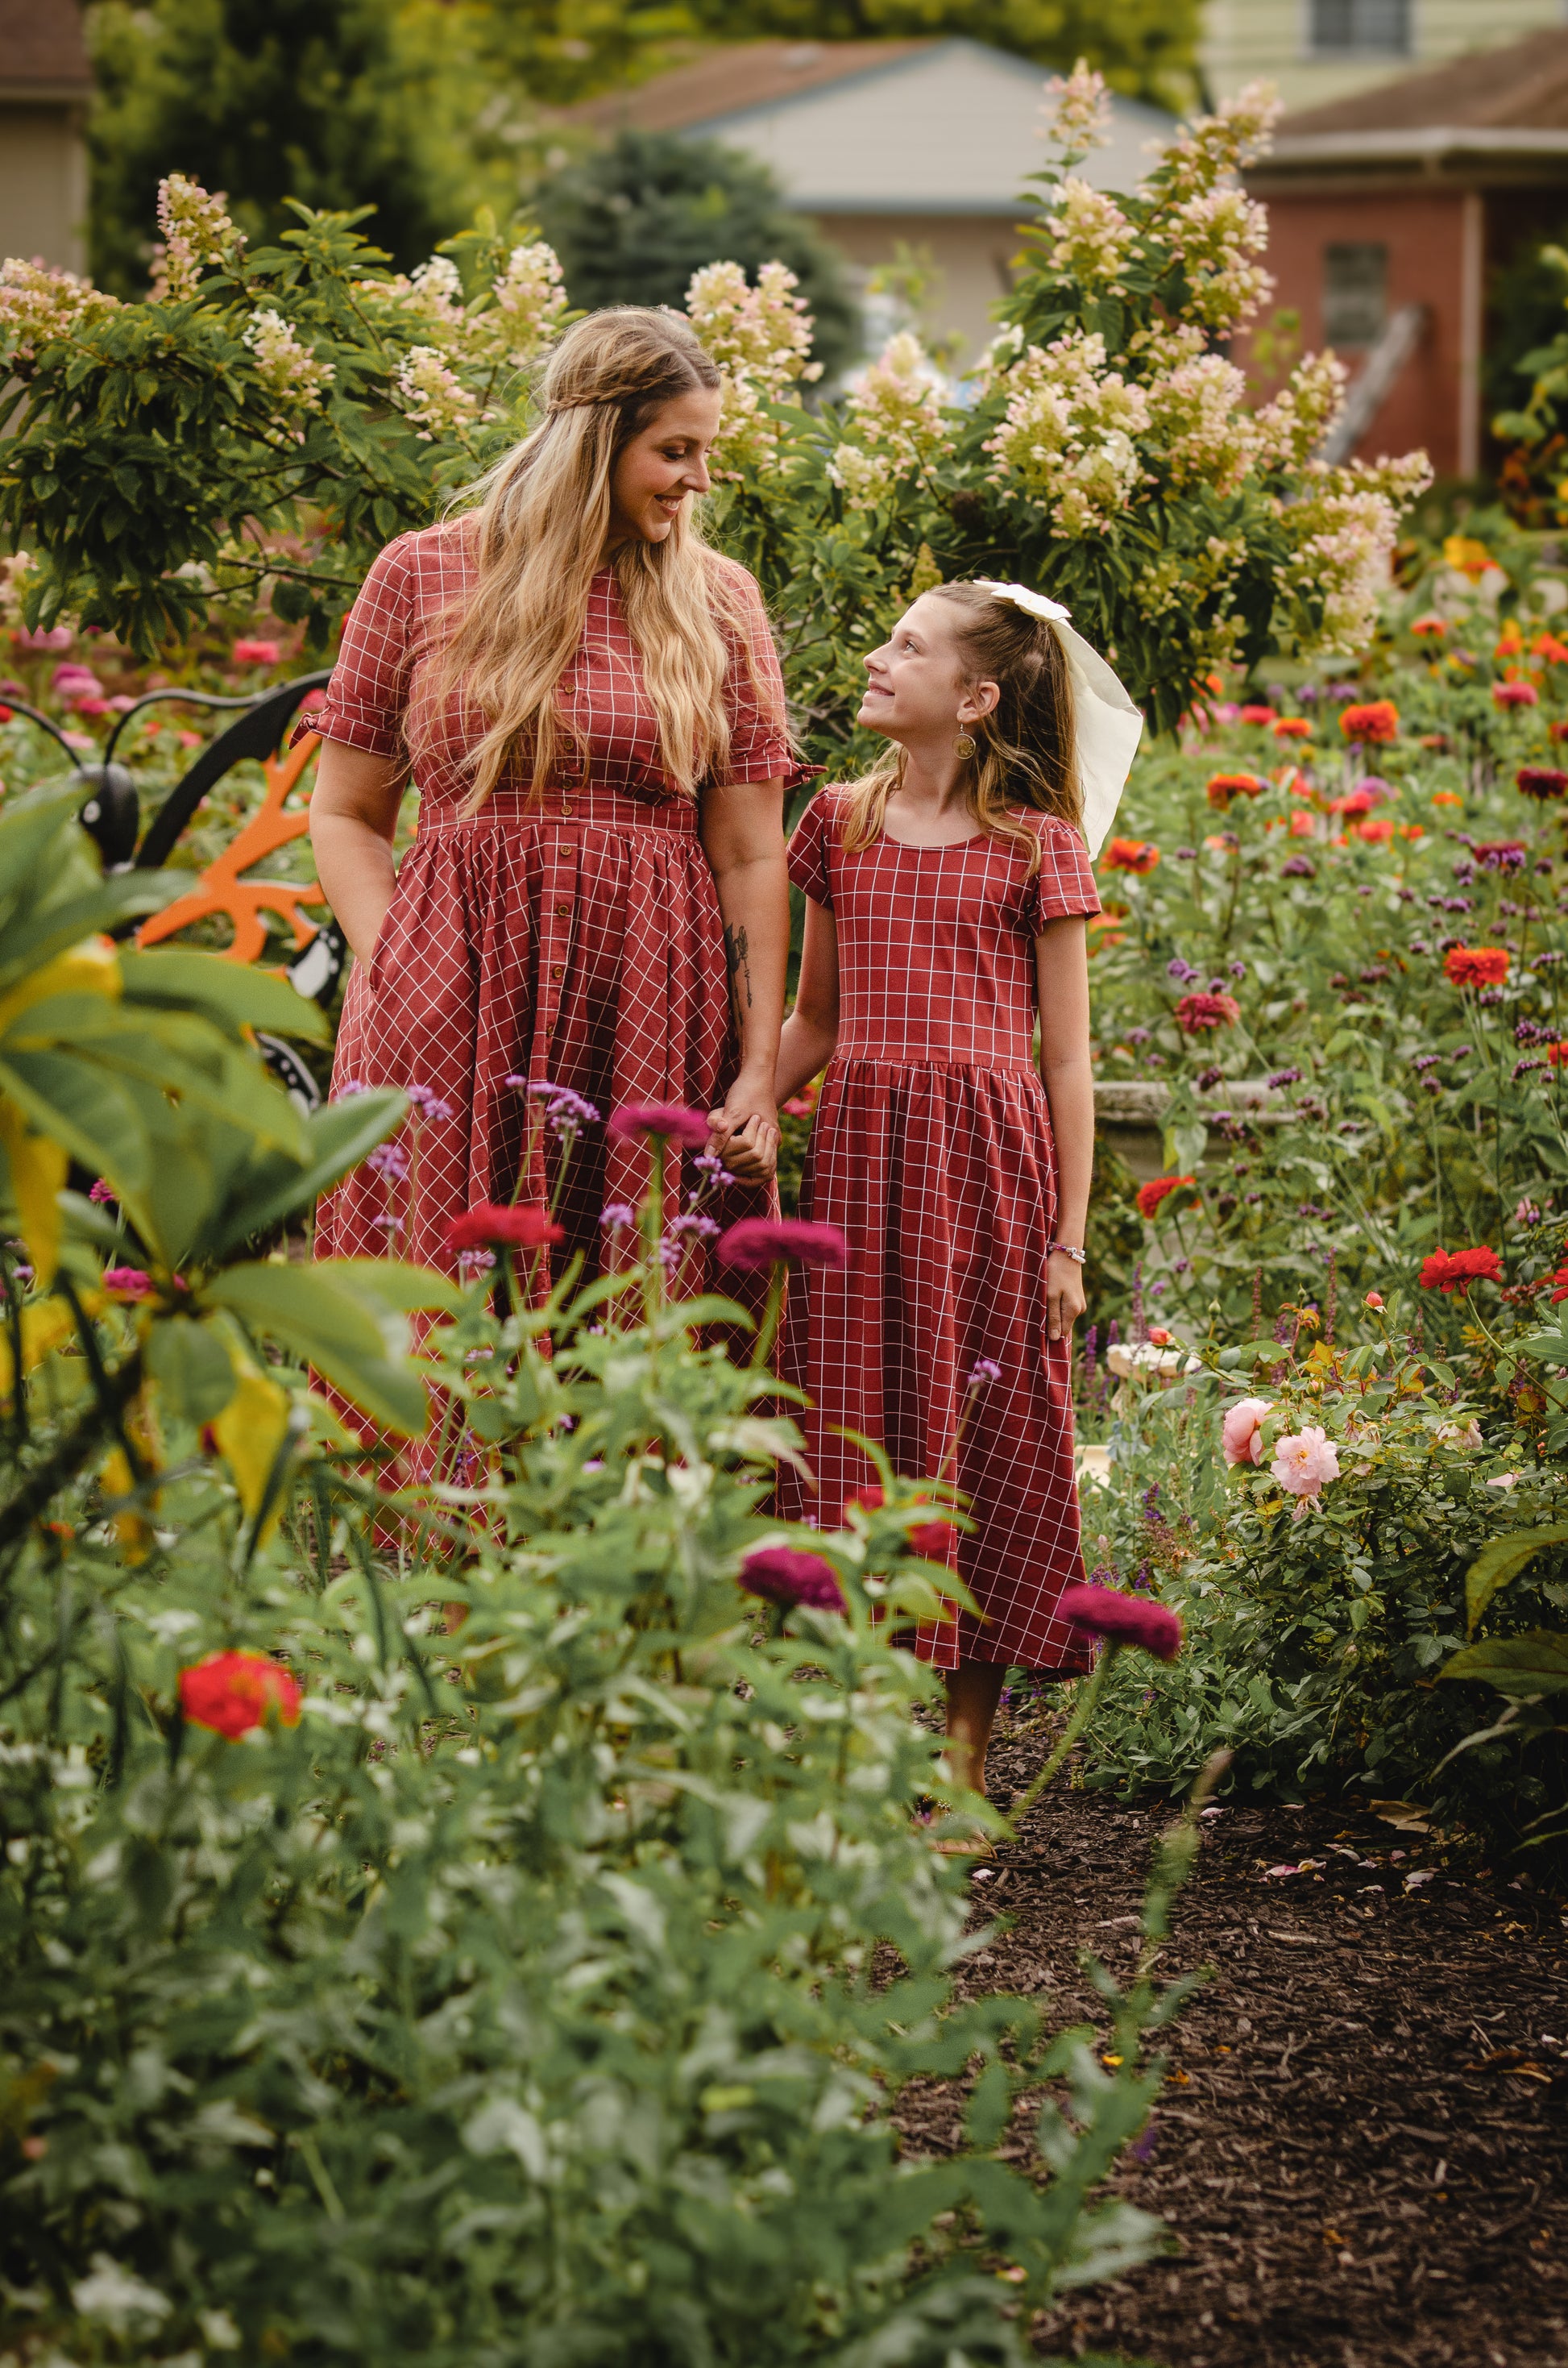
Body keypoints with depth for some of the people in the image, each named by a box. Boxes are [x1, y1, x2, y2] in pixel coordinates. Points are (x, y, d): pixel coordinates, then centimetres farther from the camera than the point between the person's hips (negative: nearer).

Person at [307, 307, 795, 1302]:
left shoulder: (718, 601, 10)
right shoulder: (422, 576, 6)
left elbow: (752, 855, 7)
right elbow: (346, 815, 10)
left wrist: (761, 1069, 0)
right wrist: (398, 976, -5)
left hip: (653, 1014, 1)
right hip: (454, 1003, -1)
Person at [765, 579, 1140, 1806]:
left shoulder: (1036, 846, 1)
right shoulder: (841, 823, 11)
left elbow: (1067, 1061, 1)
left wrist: (1068, 1241, -3)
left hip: (988, 1157, -3)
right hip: (858, 1152, 3)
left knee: (983, 1440, 0)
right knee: (855, 1437, 1)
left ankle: (966, 1742, 7)